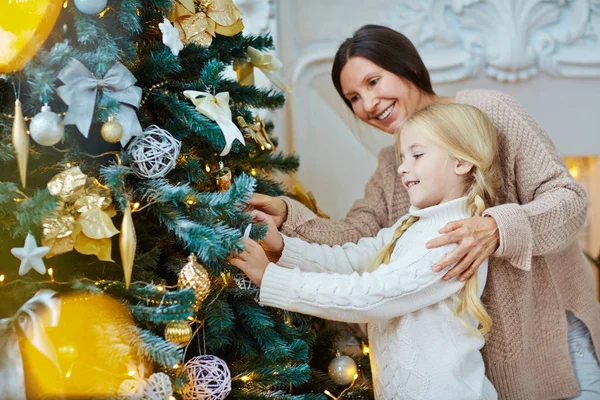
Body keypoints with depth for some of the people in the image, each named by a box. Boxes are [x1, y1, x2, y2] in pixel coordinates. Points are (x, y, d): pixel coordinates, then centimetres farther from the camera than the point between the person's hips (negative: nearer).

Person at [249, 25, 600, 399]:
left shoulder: (489, 111, -10)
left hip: (551, 330, -5)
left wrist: (497, 229, -32)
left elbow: (570, 200, -14)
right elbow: (353, 238, -2)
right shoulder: (391, 165, 9)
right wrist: (286, 214, -18)